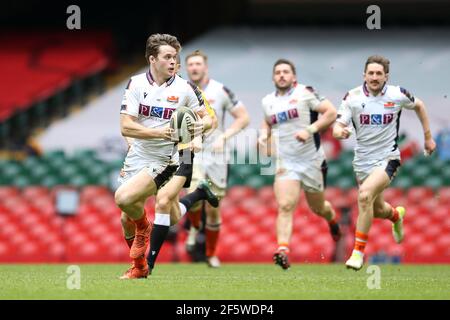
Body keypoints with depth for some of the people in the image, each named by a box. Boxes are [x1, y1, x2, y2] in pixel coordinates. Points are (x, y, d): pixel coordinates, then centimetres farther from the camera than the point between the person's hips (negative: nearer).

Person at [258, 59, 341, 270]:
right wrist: (263, 136, 6)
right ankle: (283, 251, -27)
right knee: (285, 206, -18)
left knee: (318, 208, 15)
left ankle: (332, 219, 51)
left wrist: (310, 130, -22)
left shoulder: (305, 93, -7)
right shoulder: (268, 101, 9)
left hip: (312, 161, -2)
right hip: (285, 163, 2)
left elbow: (331, 112, -12)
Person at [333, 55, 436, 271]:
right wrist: (339, 131, -36)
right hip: (363, 161, 3)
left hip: (387, 158, -3)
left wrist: (428, 137, 14)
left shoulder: (398, 95, -8)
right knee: (376, 209, 17)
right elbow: (337, 126, -11)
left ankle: (358, 252, -19)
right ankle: (396, 215, 58)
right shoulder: (353, 97, -8)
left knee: (365, 195, -28)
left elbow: (419, 106, 12)